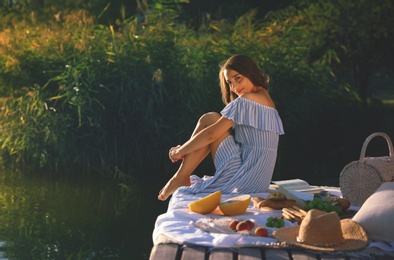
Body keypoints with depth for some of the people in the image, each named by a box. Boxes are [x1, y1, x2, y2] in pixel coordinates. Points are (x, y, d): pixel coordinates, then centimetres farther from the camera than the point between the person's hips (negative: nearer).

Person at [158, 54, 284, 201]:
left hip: (244, 180, -10)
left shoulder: (247, 100, -11)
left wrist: (179, 151, 0)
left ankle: (180, 178, 1)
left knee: (208, 120, -3)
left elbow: (211, 135, -14)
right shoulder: (267, 100, 18)